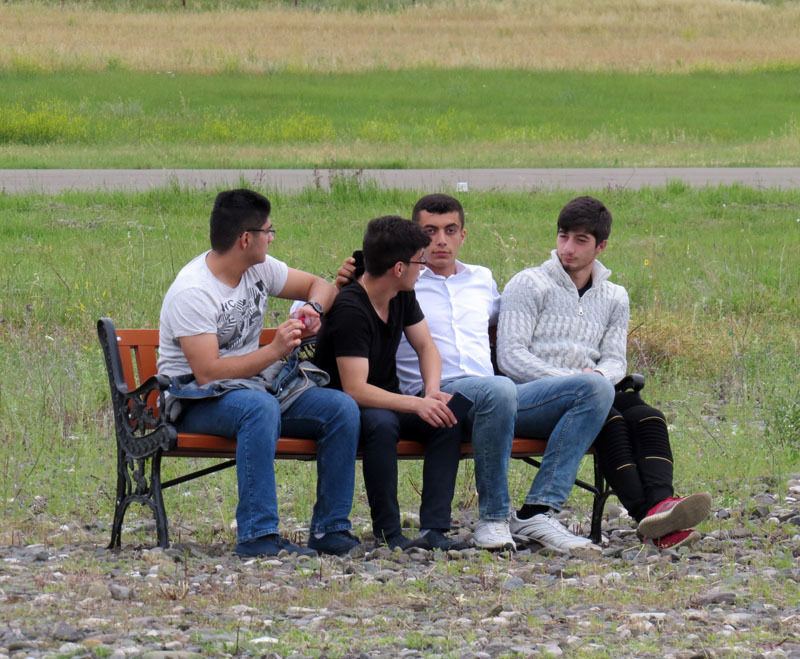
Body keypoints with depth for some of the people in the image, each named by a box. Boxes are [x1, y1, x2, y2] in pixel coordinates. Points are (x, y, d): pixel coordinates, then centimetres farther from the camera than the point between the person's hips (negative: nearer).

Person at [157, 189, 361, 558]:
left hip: (250, 388, 8)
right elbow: (207, 372, -27)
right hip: (194, 401, -8)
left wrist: (313, 307, -6)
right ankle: (257, 537, -42)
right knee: (260, 407, -40)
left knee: (342, 408, -13)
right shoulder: (192, 293, -20)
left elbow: (320, 286, 19)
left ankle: (330, 530, -11)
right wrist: (274, 351, -32)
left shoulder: (260, 269, 5)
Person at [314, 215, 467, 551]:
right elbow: (355, 389, -30)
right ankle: (389, 533, -29)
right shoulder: (350, 309, -24)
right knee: (381, 422, -39)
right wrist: (416, 404, -38)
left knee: (448, 416, -18)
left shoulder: (402, 297, 3)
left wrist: (432, 391, -11)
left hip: (387, 402, 8)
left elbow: (426, 346, 11)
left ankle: (434, 529, -23)